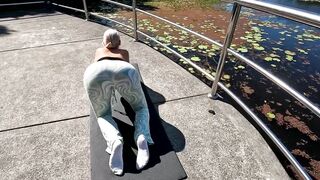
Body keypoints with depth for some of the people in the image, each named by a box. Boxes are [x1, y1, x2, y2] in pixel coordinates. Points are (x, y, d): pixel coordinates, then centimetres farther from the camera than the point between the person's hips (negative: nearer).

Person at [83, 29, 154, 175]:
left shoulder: (99, 51, 45)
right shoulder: (124, 52, 43)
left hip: (95, 72, 1)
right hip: (124, 70, 0)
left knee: (103, 116, 20)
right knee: (141, 108, 21)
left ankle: (114, 141, -15)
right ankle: (142, 137, -13)